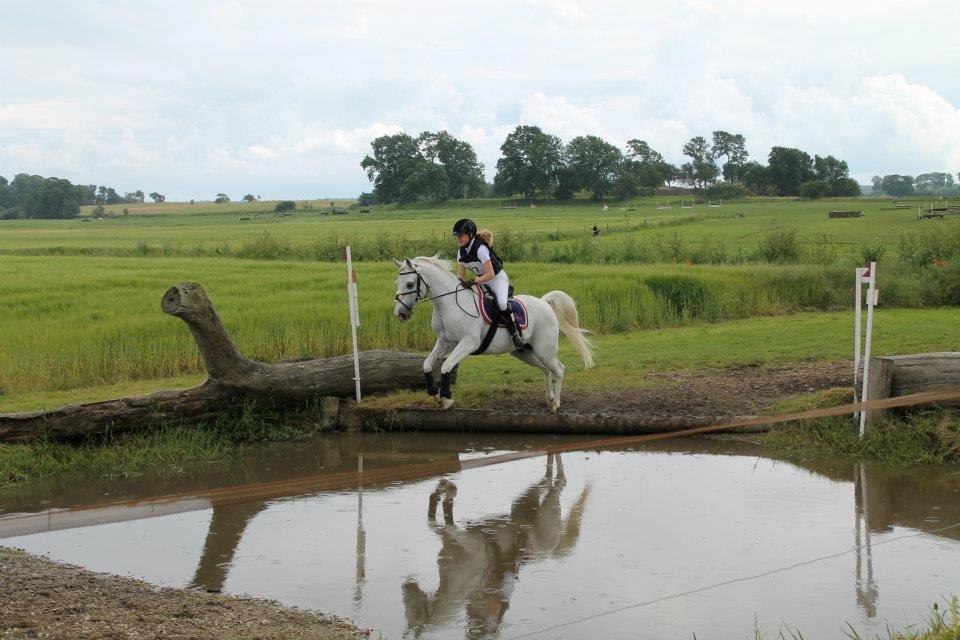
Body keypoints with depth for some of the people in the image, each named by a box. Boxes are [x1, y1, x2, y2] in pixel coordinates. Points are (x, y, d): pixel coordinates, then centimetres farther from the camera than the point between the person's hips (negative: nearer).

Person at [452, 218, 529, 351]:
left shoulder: (480, 249, -26)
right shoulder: (461, 253, -3)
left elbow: (490, 274, -29)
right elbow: (460, 275, 5)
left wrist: (473, 282, -37)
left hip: (498, 279, -9)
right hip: (482, 282, 9)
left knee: (502, 303, -34)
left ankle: (515, 334, -25)